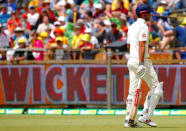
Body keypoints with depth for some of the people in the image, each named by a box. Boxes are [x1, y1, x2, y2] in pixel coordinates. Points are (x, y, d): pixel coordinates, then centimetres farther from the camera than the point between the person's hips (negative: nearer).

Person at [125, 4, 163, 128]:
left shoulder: (132, 27, 15)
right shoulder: (143, 26, -12)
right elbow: (142, 45, -21)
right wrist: (141, 64, -26)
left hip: (131, 60, 9)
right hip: (143, 61, -9)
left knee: (133, 91, 7)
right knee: (156, 87, 2)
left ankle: (129, 119, 2)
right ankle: (146, 116, -5)